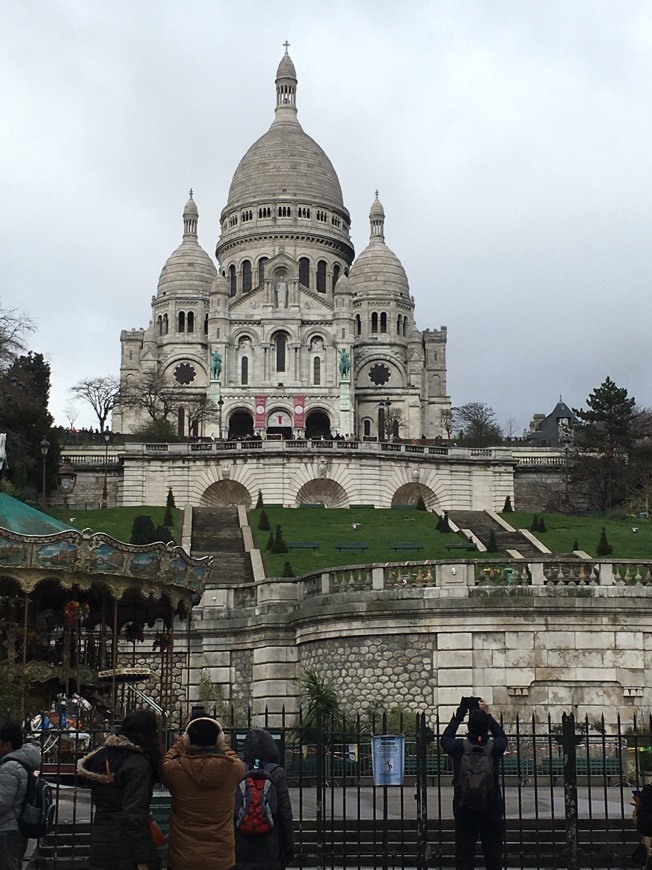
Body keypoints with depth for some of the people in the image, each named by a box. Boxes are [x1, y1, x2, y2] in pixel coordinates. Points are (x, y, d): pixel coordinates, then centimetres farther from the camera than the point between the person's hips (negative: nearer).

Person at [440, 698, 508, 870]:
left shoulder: (460, 747, -12)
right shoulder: (494, 747, -10)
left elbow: (445, 738, 11)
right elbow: (502, 737, 15)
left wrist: (458, 715, 17)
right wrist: (487, 715, 19)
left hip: (464, 809, 0)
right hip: (491, 807, 1)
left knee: (464, 856, 4)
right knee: (493, 856, 8)